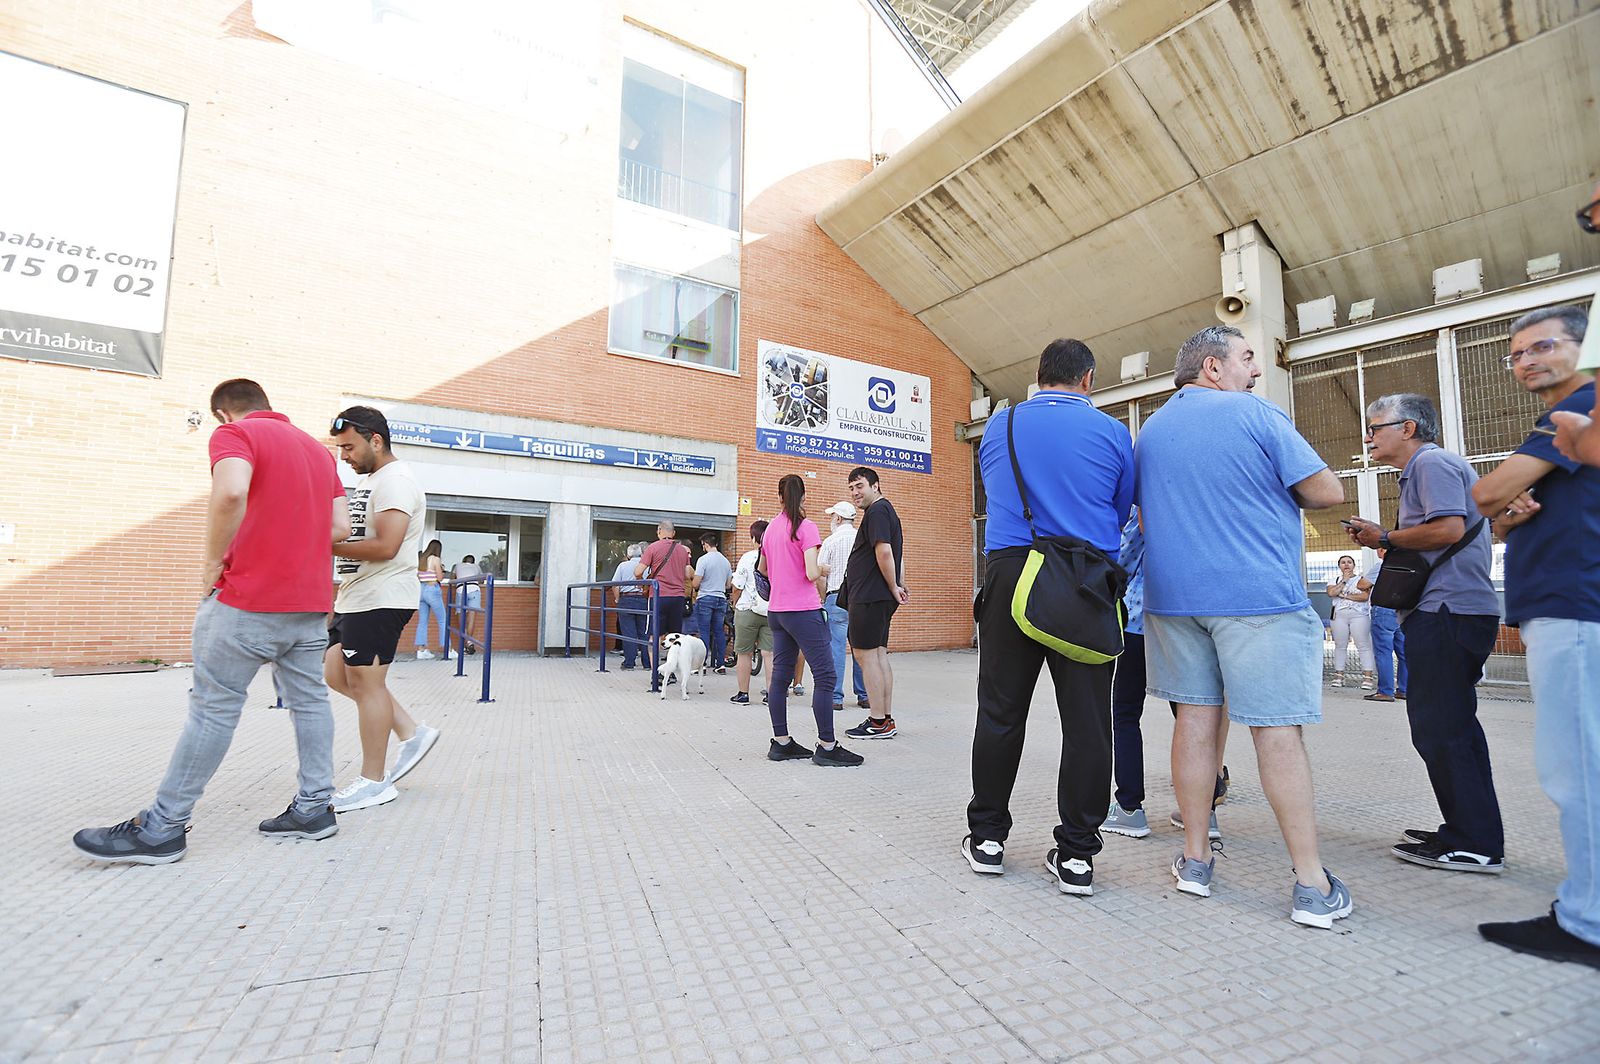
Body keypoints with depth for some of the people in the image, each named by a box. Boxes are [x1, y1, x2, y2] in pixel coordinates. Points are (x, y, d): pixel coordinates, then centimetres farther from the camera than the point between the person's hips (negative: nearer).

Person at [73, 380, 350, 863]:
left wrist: (213, 562, -14)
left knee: (213, 708, 0)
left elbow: (231, 492, -25)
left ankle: (163, 829, 11)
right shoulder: (319, 449, 17)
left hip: (249, 600, -7)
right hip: (309, 603, 7)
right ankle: (314, 808, 16)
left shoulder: (235, 433, -4)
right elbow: (340, 526, 11)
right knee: (309, 701, 11)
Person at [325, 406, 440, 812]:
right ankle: (411, 733, 18)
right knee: (338, 673, 13)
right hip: (355, 597, 11)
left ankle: (373, 782, 7)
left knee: (365, 683, -4)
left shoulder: (395, 481, -14)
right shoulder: (367, 481, 19)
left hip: (380, 599, -10)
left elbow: (385, 547, -24)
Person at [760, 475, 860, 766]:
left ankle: (781, 742, 17)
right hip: (803, 611, -8)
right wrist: (823, 569, 2)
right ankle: (826, 747, -2)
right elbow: (812, 573, -18)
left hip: (776, 610, 8)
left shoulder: (771, 528, 10)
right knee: (824, 675, -3)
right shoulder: (806, 527, -11)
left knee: (780, 675, 10)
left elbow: (762, 567, 23)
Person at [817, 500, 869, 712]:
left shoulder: (830, 541, -2)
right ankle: (864, 696, 14)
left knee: (836, 647, -2)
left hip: (837, 597, -4)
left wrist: (822, 599, 8)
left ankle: (835, 698, -1)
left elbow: (820, 572, -3)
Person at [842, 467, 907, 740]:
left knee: (865, 654, -6)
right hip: (879, 597, 10)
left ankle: (878, 723, -2)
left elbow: (884, 552, -21)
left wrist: (893, 588, -13)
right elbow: (897, 554, 24)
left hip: (869, 596, -10)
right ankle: (886, 719, 16)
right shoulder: (887, 510, 22)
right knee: (879, 654, 11)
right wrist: (899, 586, 16)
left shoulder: (877, 511, -11)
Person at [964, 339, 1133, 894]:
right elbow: (1121, 512, 16)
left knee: (1000, 712, 8)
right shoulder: (1112, 432, 6)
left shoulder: (999, 424, 10)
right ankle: (1076, 853, 13)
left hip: (1010, 574, 1)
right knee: (1087, 719, 6)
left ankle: (987, 837, 19)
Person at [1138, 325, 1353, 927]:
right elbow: (1327, 492, -4)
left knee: (1195, 719, 9)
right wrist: (1273, 495, 14)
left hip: (1172, 595, 5)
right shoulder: (1255, 415, -4)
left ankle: (1196, 860, 15)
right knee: (1277, 731, -1)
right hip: (1258, 596, -5)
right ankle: (1313, 887, 6)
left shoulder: (1148, 432, 14)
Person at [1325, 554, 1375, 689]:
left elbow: (1365, 596, -8)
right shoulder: (1334, 580, 15)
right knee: (1340, 645, 3)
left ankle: (1367, 676, -7)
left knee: (1364, 645, -7)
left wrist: (1344, 595, -8)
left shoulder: (1361, 579, 8)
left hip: (1359, 615, -2)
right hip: (1339, 615, 2)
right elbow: (1331, 593, -5)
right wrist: (1344, 581, -4)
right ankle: (1339, 675, 6)